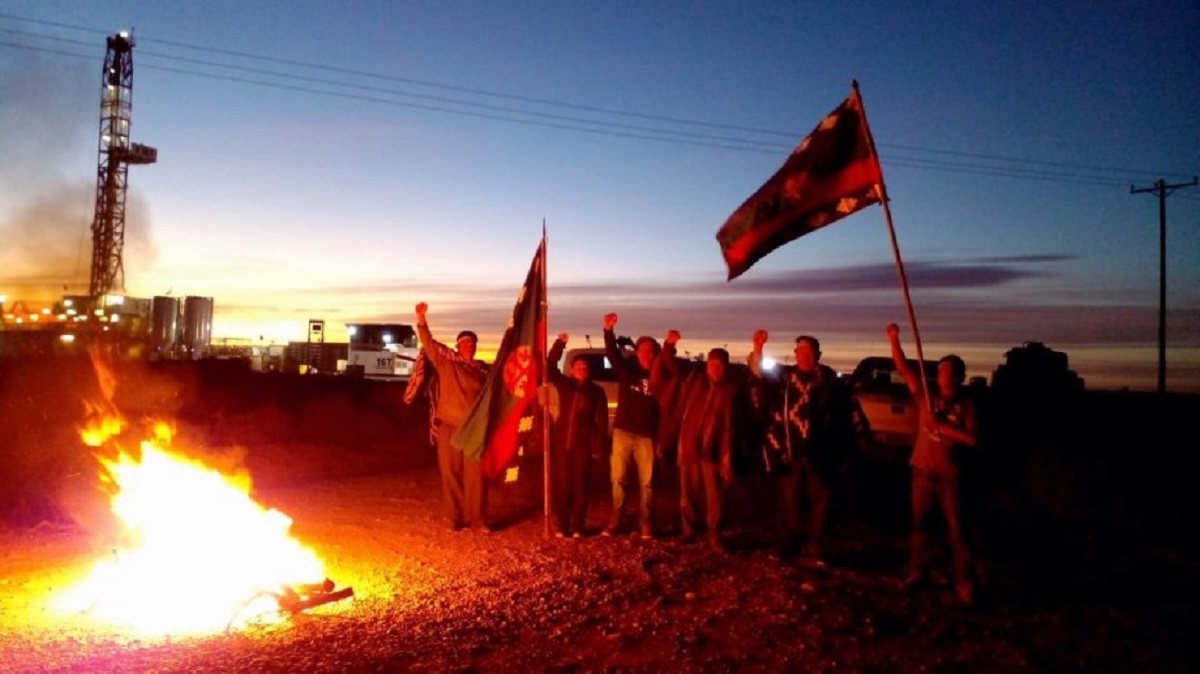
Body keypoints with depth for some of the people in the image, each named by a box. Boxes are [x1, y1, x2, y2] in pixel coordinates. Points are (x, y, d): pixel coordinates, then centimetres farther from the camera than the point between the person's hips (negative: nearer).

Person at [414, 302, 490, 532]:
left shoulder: (482, 369, 12)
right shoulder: (447, 359, 5)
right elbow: (428, 342, -5)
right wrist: (421, 318, -19)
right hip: (449, 425, -1)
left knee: (475, 473, -1)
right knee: (450, 473, 3)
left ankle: (477, 517, 8)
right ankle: (455, 517, 14)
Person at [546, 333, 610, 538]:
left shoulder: (596, 391, 4)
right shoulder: (565, 385, 9)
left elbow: (602, 420, 1)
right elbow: (549, 368, -3)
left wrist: (600, 446, -8)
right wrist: (560, 343, -12)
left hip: (583, 444, -2)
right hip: (561, 442, 2)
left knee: (579, 485, 0)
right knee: (562, 485, 2)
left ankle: (577, 527, 6)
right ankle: (562, 526, 9)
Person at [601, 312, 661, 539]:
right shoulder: (627, 370, 4)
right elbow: (612, 353, -14)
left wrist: (661, 439, -2)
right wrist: (609, 330, -34)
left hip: (647, 436, 0)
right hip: (623, 432, 1)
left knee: (646, 481, 4)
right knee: (618, 478, 5)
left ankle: (646, 523, 13)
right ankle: (616, 521, 15)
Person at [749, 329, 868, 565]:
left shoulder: (830, 379, 3)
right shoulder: (784, 375, 5)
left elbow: (849, 407, 7)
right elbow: (760, 376, -7)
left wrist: (860, 433, 5)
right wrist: (757, 349, -22)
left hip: (819, 454, -1)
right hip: (789, 452, 1)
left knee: (820, 503, 5)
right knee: (787, 502, 7)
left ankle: (817, 550, 17)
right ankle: (787, 547, 20)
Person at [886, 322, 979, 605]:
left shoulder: (967, 404, -3)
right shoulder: (927, 395, 1)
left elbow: (972, 439, -12)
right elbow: (903, 368, -9)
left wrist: (941, 425, -19)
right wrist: (894, 339, -21)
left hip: (949, 475, -2)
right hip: (922, 470, 2)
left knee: (956, 529, 1)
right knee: (919, 523, 13)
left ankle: (963, 583, 7)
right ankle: (916, 571, 25)